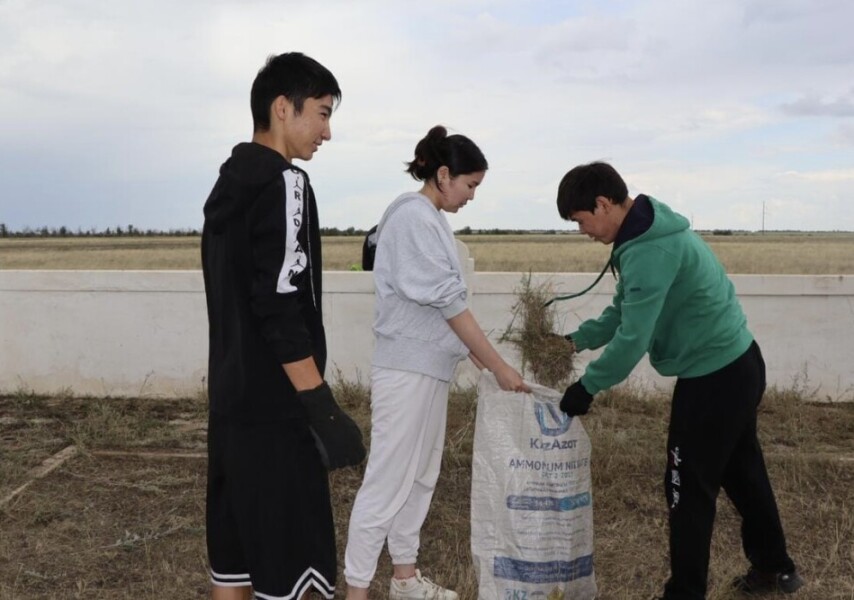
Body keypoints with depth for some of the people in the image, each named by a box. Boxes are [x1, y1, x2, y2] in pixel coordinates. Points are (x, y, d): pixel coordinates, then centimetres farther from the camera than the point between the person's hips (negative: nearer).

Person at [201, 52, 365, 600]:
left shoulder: (227, 188, 14)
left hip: (234, 398, 9)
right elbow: (282, 310, -22)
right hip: (275, 406, -9)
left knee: (236, 545, 16)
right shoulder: (283, 184, -14)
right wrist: (323, 408, -20)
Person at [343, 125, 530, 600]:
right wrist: (500, 368, -15)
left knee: (420, 476, 16)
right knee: (388, 481, -3)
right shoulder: (413, 217, -16)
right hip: (407, 368, -10)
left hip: (429, 367, 10)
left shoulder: (430, 219, 13)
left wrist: (481, 360, 12)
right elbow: (448, 303, -18)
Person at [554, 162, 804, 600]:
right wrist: (576, 340, 3)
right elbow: (624, 311, 12)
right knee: (742, 472, 23)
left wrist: (587, 386, -15)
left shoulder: (651, 250, -26)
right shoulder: (649, 232, 7)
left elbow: (633, 338, -26)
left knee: (689, 488, 2)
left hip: (712, 377, -10)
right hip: (738, 365, 10)